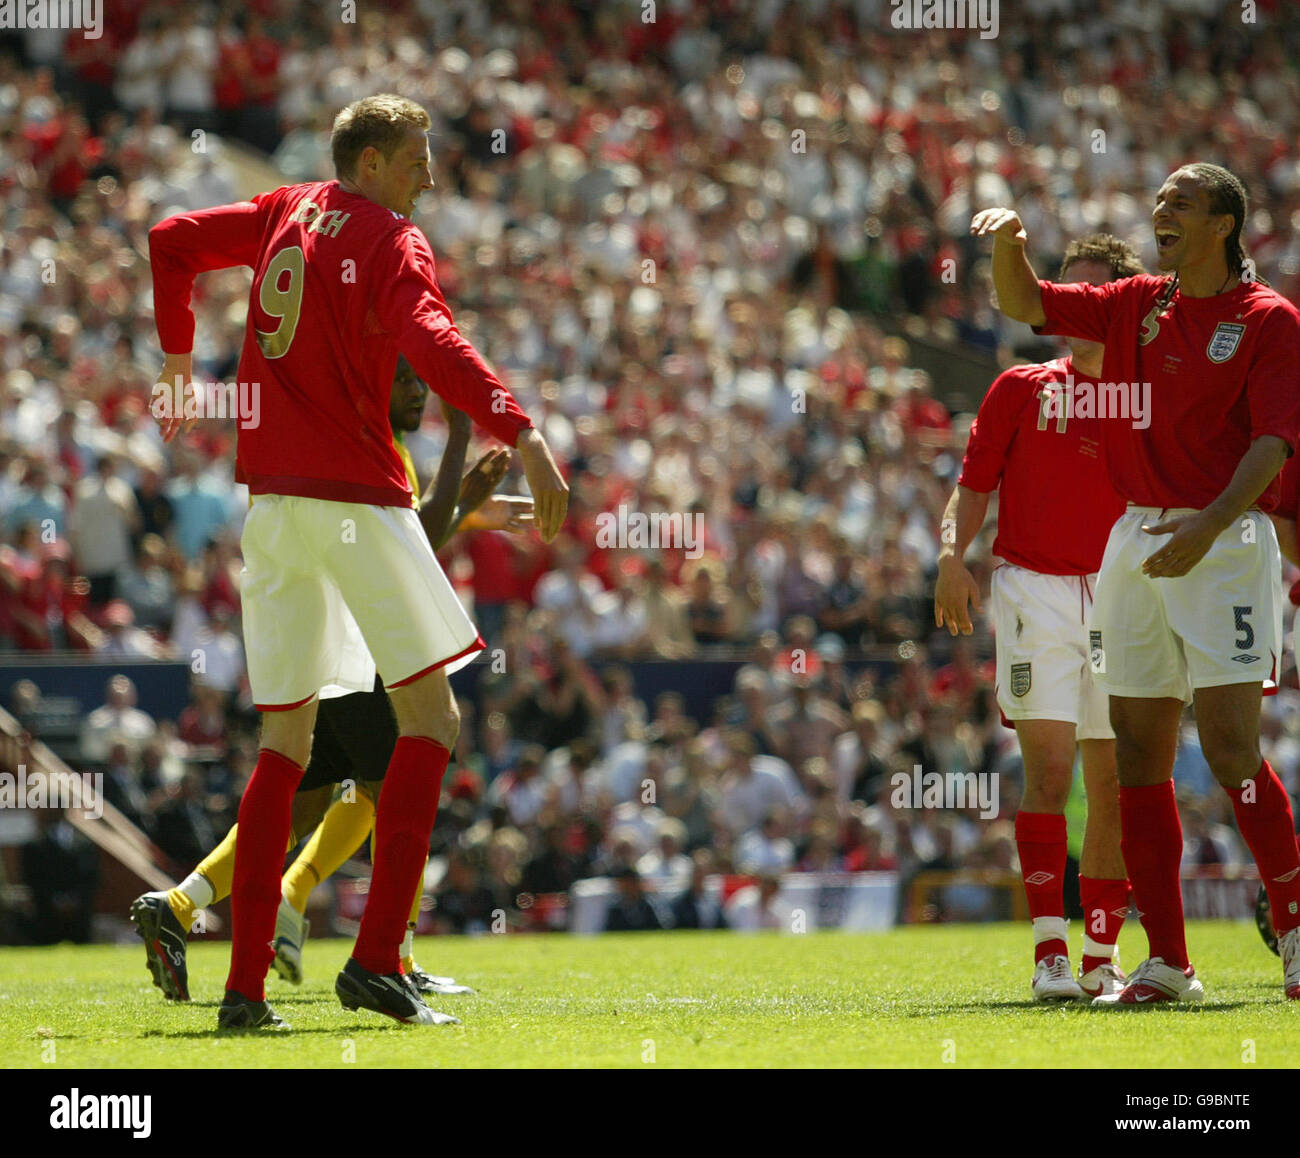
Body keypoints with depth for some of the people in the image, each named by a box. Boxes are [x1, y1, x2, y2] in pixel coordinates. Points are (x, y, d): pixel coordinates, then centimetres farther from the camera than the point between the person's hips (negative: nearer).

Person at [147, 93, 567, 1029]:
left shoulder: (287, 213, 14)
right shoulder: (391, 241, -7)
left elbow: (171, 241, 24)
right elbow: (429, 340, -25)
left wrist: (178, 360, 33)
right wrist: (522, 432, -35)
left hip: (270, 497, 7)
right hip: (356, 497, -7)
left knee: (285, 742, 10)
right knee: (430, 717, 0)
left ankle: (245, 986, 4)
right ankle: (376, 959, -11)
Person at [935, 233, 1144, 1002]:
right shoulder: (1022, 388, 6)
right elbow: (974, 485, 5)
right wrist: (954, 553, -12)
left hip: (1119, 598, 2)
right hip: (1035, 591, -2)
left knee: (1116, 782, 3)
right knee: (1048, 769, -13)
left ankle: (1102, 958, 13)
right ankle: (1050, 953, -14)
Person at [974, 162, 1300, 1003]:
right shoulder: (1135, 307, 15)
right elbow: (1027, 305, 16)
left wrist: (1211, 524, -24)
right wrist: (1007, 245, -5)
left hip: (1224, 544, -6)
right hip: (1136, 542, 6)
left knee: (1230, 745, -13)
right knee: (1139, 753, 2)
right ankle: (1167, 965, 6)